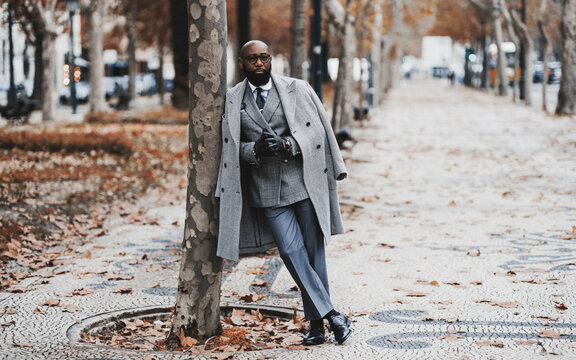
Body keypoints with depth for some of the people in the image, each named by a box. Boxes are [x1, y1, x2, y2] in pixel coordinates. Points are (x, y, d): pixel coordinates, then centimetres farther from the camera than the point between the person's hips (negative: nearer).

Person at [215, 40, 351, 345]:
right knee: (291, 251, -11)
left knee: (313, 252, 3)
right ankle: (331, 315, -5)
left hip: (304, 182, 0)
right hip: (267, 190, 1)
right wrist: (256, 149, -12)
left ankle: (316, 322, 13)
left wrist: (284, 145, -15)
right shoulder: (233, 100, 7)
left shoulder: (297, 90, 3)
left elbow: (318, 132, 0)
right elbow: (232, 146, 9)